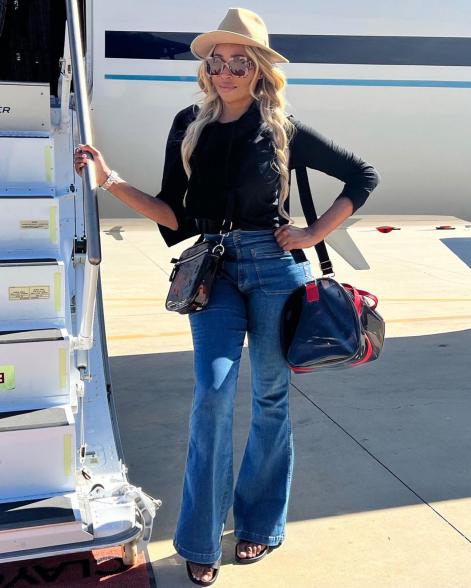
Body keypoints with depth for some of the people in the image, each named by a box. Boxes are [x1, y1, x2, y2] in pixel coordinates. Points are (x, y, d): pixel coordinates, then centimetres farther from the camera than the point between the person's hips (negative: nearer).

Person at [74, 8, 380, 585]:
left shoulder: (283, 130, 1)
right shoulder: (189, 126, 7)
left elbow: (363, 176, 8)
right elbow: (173, 215, 5)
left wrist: (314, 234, -1)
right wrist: (111, 180, -7)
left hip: (274, 266, -1)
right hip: (214, 269, 1)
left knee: (270, 398, 7)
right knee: (213, 392, -12)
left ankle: (260, 525, 26)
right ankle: (201, 542, 5)